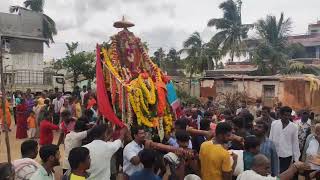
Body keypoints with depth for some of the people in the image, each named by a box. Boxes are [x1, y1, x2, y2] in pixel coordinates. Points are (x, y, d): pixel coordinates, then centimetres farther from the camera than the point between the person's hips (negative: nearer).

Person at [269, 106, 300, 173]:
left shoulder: (294, 127, -4)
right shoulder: (274, 123, -3)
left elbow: (295, 142, 0)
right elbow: (270, 138, 3)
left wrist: (296, 158, 2)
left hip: (287, 156, -1)